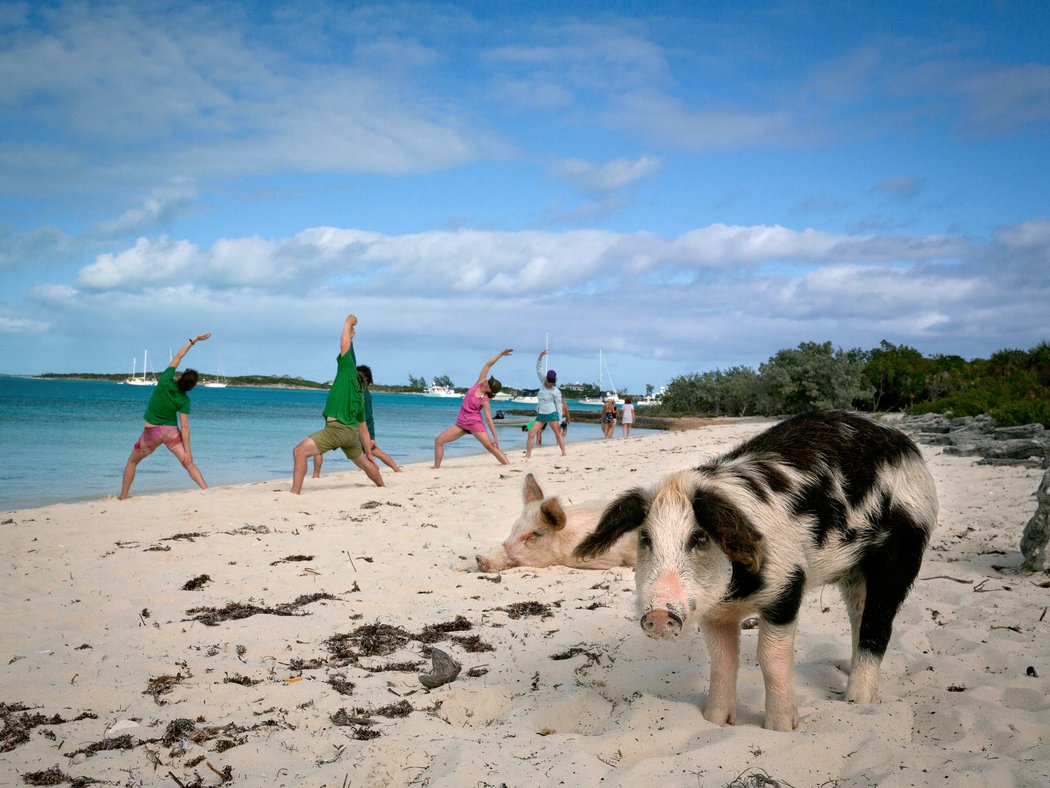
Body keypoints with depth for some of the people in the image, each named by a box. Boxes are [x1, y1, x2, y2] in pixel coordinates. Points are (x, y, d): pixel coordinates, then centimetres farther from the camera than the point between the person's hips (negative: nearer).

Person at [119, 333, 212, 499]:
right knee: (188, 463, -4)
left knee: (132, 462, 20)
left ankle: (123, 496, 22)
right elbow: (184, 427, -16)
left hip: (151, 432, 1)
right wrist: (187, 451, -13)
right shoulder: (184, 400, -13)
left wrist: (194, 340, -2)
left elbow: (178, 356, -6)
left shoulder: (165, 381, -15)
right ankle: (206, 490, -22)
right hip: (171, 431, -1)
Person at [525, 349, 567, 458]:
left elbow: (559, 405, -2)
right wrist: (540, 357, -7)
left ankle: (564, 453, -2)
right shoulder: (543, 383, 8)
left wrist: (560, 419, -4)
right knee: (531, 433, -2)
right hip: (540, 414, 5)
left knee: (557, 433, -2)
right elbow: (539, 369, 5)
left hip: (551, 414, -5)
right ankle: (528, 454, 1)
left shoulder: (556, 391, -4)